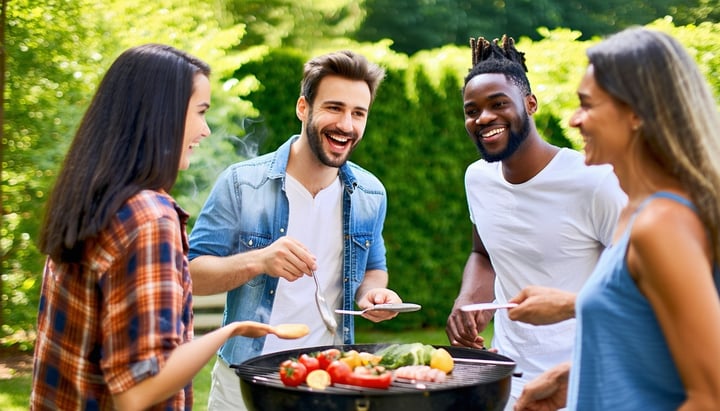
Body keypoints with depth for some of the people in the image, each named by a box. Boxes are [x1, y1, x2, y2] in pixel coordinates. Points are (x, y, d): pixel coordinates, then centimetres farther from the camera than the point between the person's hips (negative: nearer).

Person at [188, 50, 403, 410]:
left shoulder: (371, 194, -1)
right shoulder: (241, 183, -12)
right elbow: (192, 272, -12)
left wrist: (372, 293, -10)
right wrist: (257, 261, -30)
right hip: (246, 379, -3)